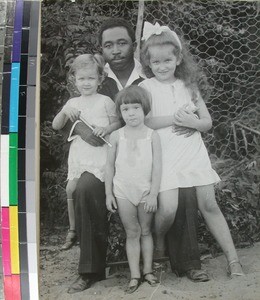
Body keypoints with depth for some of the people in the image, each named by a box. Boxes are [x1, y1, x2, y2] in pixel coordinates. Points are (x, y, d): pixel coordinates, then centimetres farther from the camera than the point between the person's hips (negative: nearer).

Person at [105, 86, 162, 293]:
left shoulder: (152, 135, -4)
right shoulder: (117, 136, 0)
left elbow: (157, 166, -6)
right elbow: (110, 165, 4)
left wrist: (153, 194, -10)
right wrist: (109, 193, 0)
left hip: (146, 191, -1)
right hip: (123, 192, 1)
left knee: (146, 231, 11)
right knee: (132, 233, 6)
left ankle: (148, 270, 23)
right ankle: (135, 275, 12)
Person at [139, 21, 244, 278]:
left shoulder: (188, 85, 12)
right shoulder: (146, 87, 3)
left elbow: (207, 122, 11)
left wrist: (190, 121, -10)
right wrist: (174, 117, -14)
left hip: (193, 151, 3)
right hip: (164, 154, -3)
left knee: (209, 204, 2)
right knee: (168, 209, -17)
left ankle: (233, 260, 12)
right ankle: (158, 243, 15)